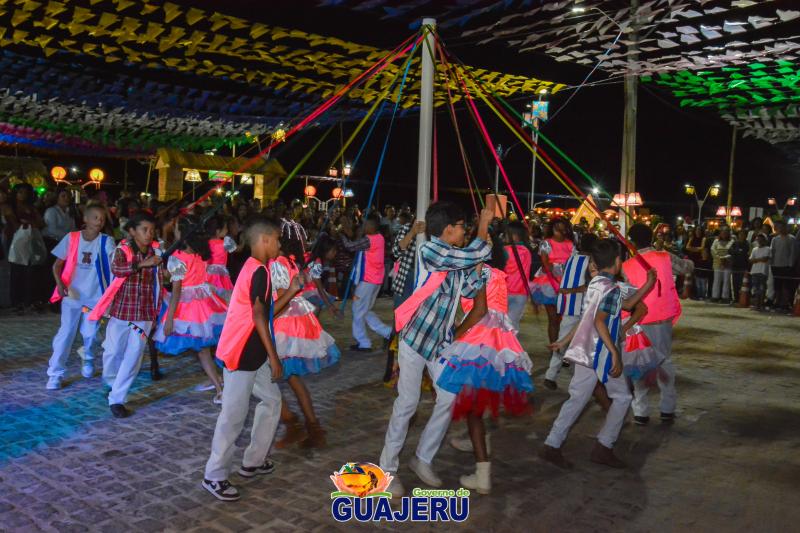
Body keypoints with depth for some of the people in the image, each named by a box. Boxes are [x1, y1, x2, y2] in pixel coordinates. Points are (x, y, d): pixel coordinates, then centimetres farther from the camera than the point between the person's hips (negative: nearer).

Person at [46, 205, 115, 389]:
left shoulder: (106, 241, -6)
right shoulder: (71, 238, -5)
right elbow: (57, 265, -1)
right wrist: (60, 284, -16)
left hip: (95, 295, 1)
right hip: (72, 294, -1)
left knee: (90, 333, 11)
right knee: (66, 332, -6)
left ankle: (88, 357, 43)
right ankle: (55, 374, 2)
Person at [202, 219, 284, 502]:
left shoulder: (252, 267, 14)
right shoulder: (259, 271, -17)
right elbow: (259, 316, -21)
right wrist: (274, 357, -19)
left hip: (250, 351, 11)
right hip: (241, 353, -11)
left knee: (272, 399, 18)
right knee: (234, 415, -2)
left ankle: (253, 461, 27)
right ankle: (214, 477, 9)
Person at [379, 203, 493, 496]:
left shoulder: (456, 257, 6)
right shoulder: (429, 251, -20)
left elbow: (469, 290, 1)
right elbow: (474, 255, -25)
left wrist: (483, 260, -1)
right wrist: (484, 224, -10)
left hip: (442, 341, 8)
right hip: (415, 338, -8)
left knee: (449, 398, 8)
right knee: (407, 403, -1)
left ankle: (423, 459, 23)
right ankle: (388, 467, 14)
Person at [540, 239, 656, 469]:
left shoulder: (595, 283, 13)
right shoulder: (611, 288, -14)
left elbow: (626, 304, 22)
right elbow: (599, 322, -24)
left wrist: (648, 285, 24)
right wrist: (615, 353, -24)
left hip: (585, 351, 8)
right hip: (601, 353, -8)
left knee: (577, 399, 9)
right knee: (622, 396, 10)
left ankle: (551, 446, 6)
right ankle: (603, 448, 10)